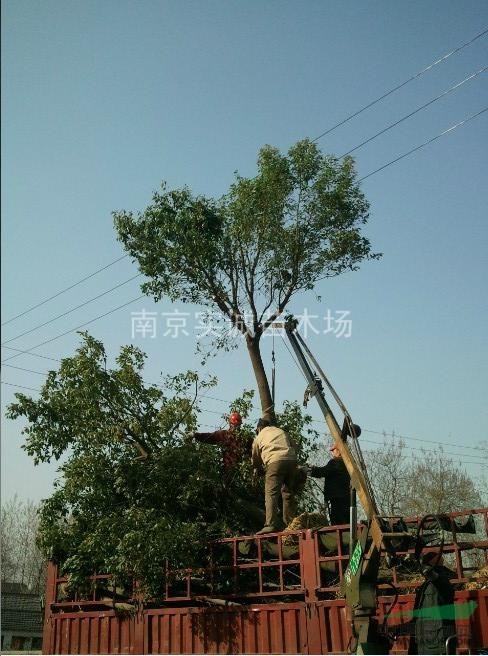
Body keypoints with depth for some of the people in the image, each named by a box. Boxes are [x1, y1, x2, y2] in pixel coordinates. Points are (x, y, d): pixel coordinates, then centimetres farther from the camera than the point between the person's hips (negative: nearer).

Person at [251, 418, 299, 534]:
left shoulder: (259, 437, 23)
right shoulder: (282, 432, 31)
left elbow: (255, 459, 30)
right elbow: (293, 447, 25)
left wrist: (258, 468, 49)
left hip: (275, 461, -4)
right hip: (291, 460, 5)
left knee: (271, 493, -8)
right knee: (289, 494, 14)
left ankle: (271, 524, -20)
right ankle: (290, 524, 17)